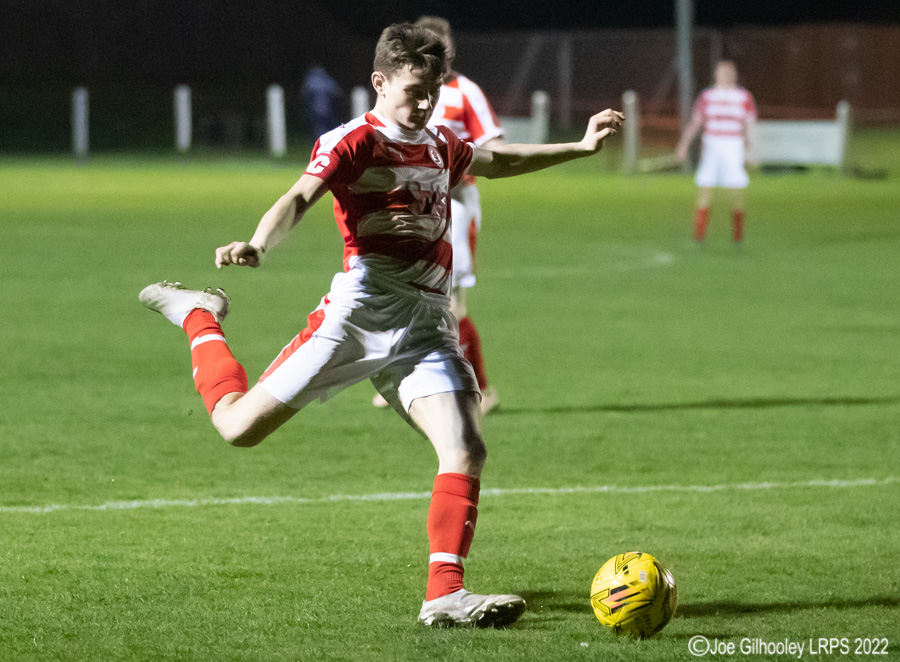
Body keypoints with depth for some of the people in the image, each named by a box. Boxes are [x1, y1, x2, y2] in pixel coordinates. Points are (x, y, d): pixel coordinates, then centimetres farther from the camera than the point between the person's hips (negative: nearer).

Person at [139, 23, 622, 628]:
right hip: (362, 310, -5)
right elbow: (299, 199, -21)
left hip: (428, 325, 5)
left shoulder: (441, 146, 19)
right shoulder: (352, 142, -4)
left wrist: (579, 147, 40)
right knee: (240, 426, -1)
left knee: (467, 450, -16)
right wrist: (256, 247, -41)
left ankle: (445, 595, -16)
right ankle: (200, 317, 28)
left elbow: (497, 162, 42)